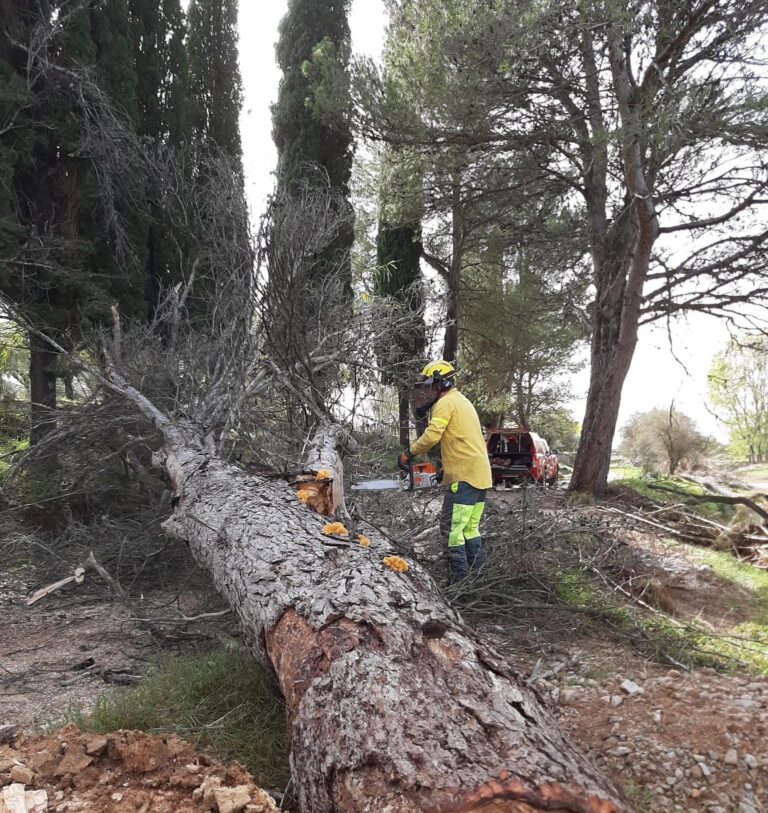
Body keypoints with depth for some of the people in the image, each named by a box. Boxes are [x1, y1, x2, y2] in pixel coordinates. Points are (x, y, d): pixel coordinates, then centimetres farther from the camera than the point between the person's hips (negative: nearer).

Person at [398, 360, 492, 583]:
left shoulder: (445, 402, -7)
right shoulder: (463, 401, 22)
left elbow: (431, 436, -20)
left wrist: (408, 453, -8)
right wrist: (446, 465, 18)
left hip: (464, 476, -10)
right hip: (481, 474, 10)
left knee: (452, 529, -7)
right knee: (470, 528, 15)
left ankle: (460, 580, -7)